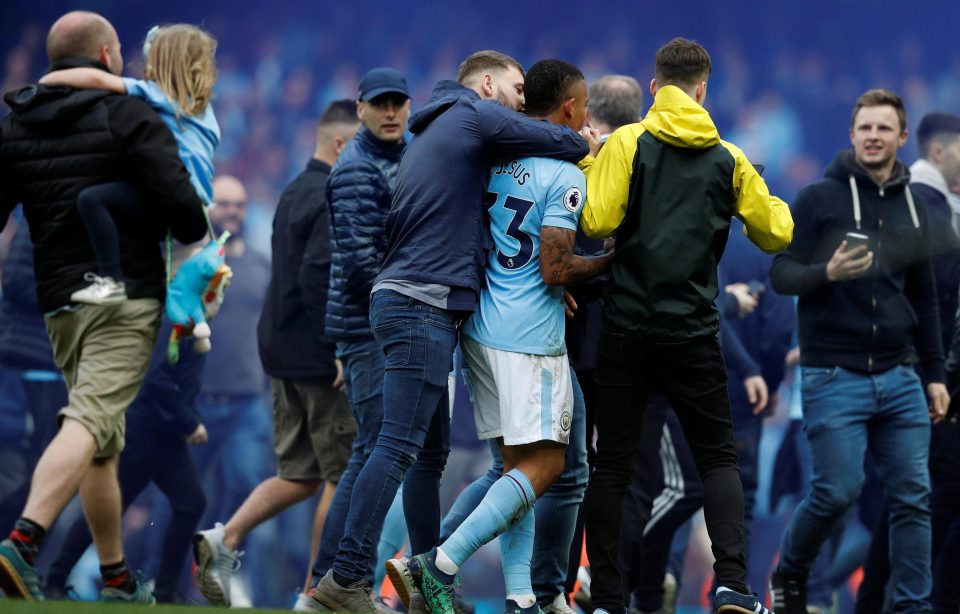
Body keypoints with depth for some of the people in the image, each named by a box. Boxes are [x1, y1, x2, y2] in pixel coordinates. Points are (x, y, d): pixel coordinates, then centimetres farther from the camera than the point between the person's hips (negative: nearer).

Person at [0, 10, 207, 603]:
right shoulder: (129, 116, -4)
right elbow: (179, 202, -14)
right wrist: (199, 234, 7)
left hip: (60, 302, 6)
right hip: (127, 296, -6)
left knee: (103, 444, 17)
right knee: (89, 421, -18)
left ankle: (118, 578, 20)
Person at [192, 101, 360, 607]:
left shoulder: (294, 194, 16)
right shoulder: (333, 201, -15)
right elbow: (317, 276, -26)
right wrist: (340, 347, -23)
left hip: (283, 355, 9)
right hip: (320, 359, -9)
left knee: (299, 474, 13)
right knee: (344, 476, 0)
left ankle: (226, 538, -1)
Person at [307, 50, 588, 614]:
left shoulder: (436, 131, 26)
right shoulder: (474, 115, -1)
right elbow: (561, 142, -6)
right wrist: (589, 146, 18)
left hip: (409, 303, 10)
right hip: (423, 306, -10)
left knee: (431, 451, 10)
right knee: (401, 447, -13)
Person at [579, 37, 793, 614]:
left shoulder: (627, 143, -3)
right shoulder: (729, 159, 5)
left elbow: (597, 222, -12)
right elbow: (777, 233, 11)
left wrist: (588, 169, 5)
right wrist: (761, 192, 30)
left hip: (625, 328, -1)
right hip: (693, 330, 1)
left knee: (612, 464, 7)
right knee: (718, 457, 10)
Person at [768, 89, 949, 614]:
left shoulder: (914, 209, 13)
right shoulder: (819, 198, -2)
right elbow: (782, 274, -4)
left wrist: (934, 374, 18)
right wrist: (827, 273, -24)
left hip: (900, 378, 5)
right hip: (834, 376, -4)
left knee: (913, 496, -1)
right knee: (838, 490, -9)